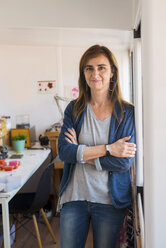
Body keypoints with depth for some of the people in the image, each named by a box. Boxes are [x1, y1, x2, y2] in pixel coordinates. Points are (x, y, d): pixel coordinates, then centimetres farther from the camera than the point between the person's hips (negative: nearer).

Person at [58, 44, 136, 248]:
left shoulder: (127, 113, -8)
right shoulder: (74, 109, 0)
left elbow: (125, 162, -16)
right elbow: (63, 151, -12)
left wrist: (80, 153, -15)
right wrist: (108, 148, -19)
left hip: (110, 201, -1)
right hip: (74, 196, 2)